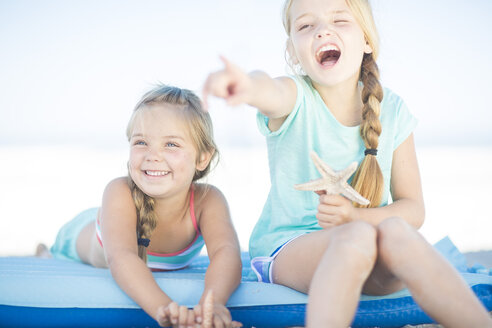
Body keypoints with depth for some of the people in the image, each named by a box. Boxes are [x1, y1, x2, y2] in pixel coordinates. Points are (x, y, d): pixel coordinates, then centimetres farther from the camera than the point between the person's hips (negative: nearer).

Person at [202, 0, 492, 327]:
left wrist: (355, 217, -18)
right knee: (358, 237, -35)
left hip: (374, 267, 3)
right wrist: (250, 85, -62)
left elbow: (413, 210, 2)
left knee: (394, 230, -32)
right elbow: (271, 91, -36)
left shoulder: (392, 110, 0)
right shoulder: (295, 99, -8)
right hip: (287, 250, -2)